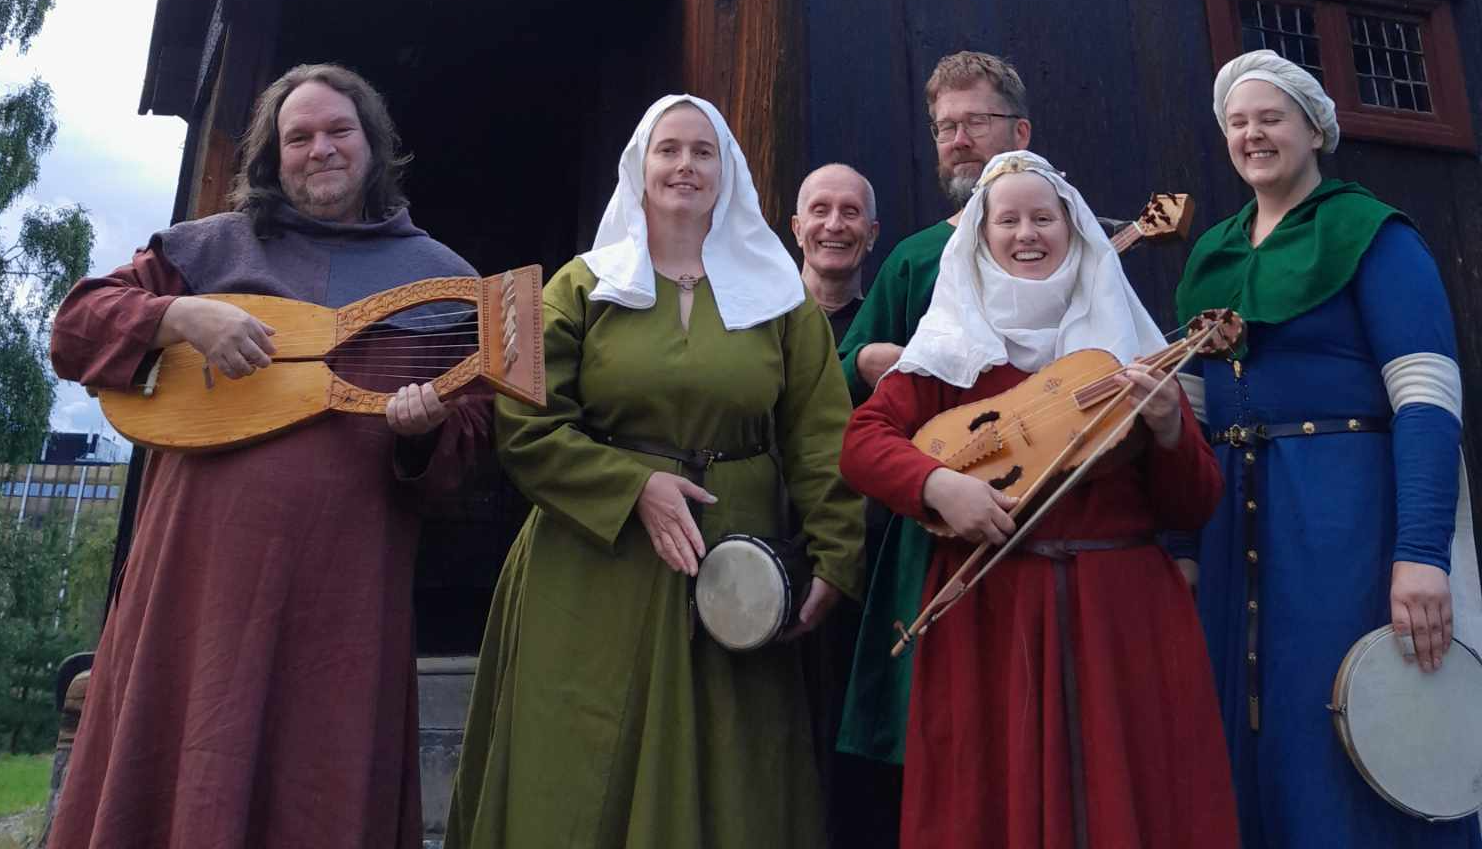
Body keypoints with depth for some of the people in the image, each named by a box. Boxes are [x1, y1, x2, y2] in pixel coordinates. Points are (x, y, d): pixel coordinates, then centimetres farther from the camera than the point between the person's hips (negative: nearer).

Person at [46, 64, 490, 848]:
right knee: (174, 772, 8)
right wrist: (181, 316, -9)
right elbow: (75, 327, 10)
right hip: (203, 558, 1)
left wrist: (424, 428, -18)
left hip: (345, 572, 0)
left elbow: (469, 429, 5)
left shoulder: (438, 274, 10)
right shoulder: (210, 245, 12)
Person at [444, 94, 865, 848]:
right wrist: (635, 487, -14)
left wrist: (832, 558, -10)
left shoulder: (779, 294, 6)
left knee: (720, 781, 9)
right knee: (585, 776, 7)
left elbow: (821, 438, 1)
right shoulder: (583, 285, 5)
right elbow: (524, 427, -3)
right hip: (596, 569, 0)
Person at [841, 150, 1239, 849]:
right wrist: (936, 482, -22)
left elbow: (1193, 509, 7)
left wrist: (1168, 429, -11)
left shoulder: (1125, 344, 8)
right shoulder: (955, 341, 4)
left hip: (1123, 610, 2)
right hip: (990, 611, -1)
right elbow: (861, 441, -6)